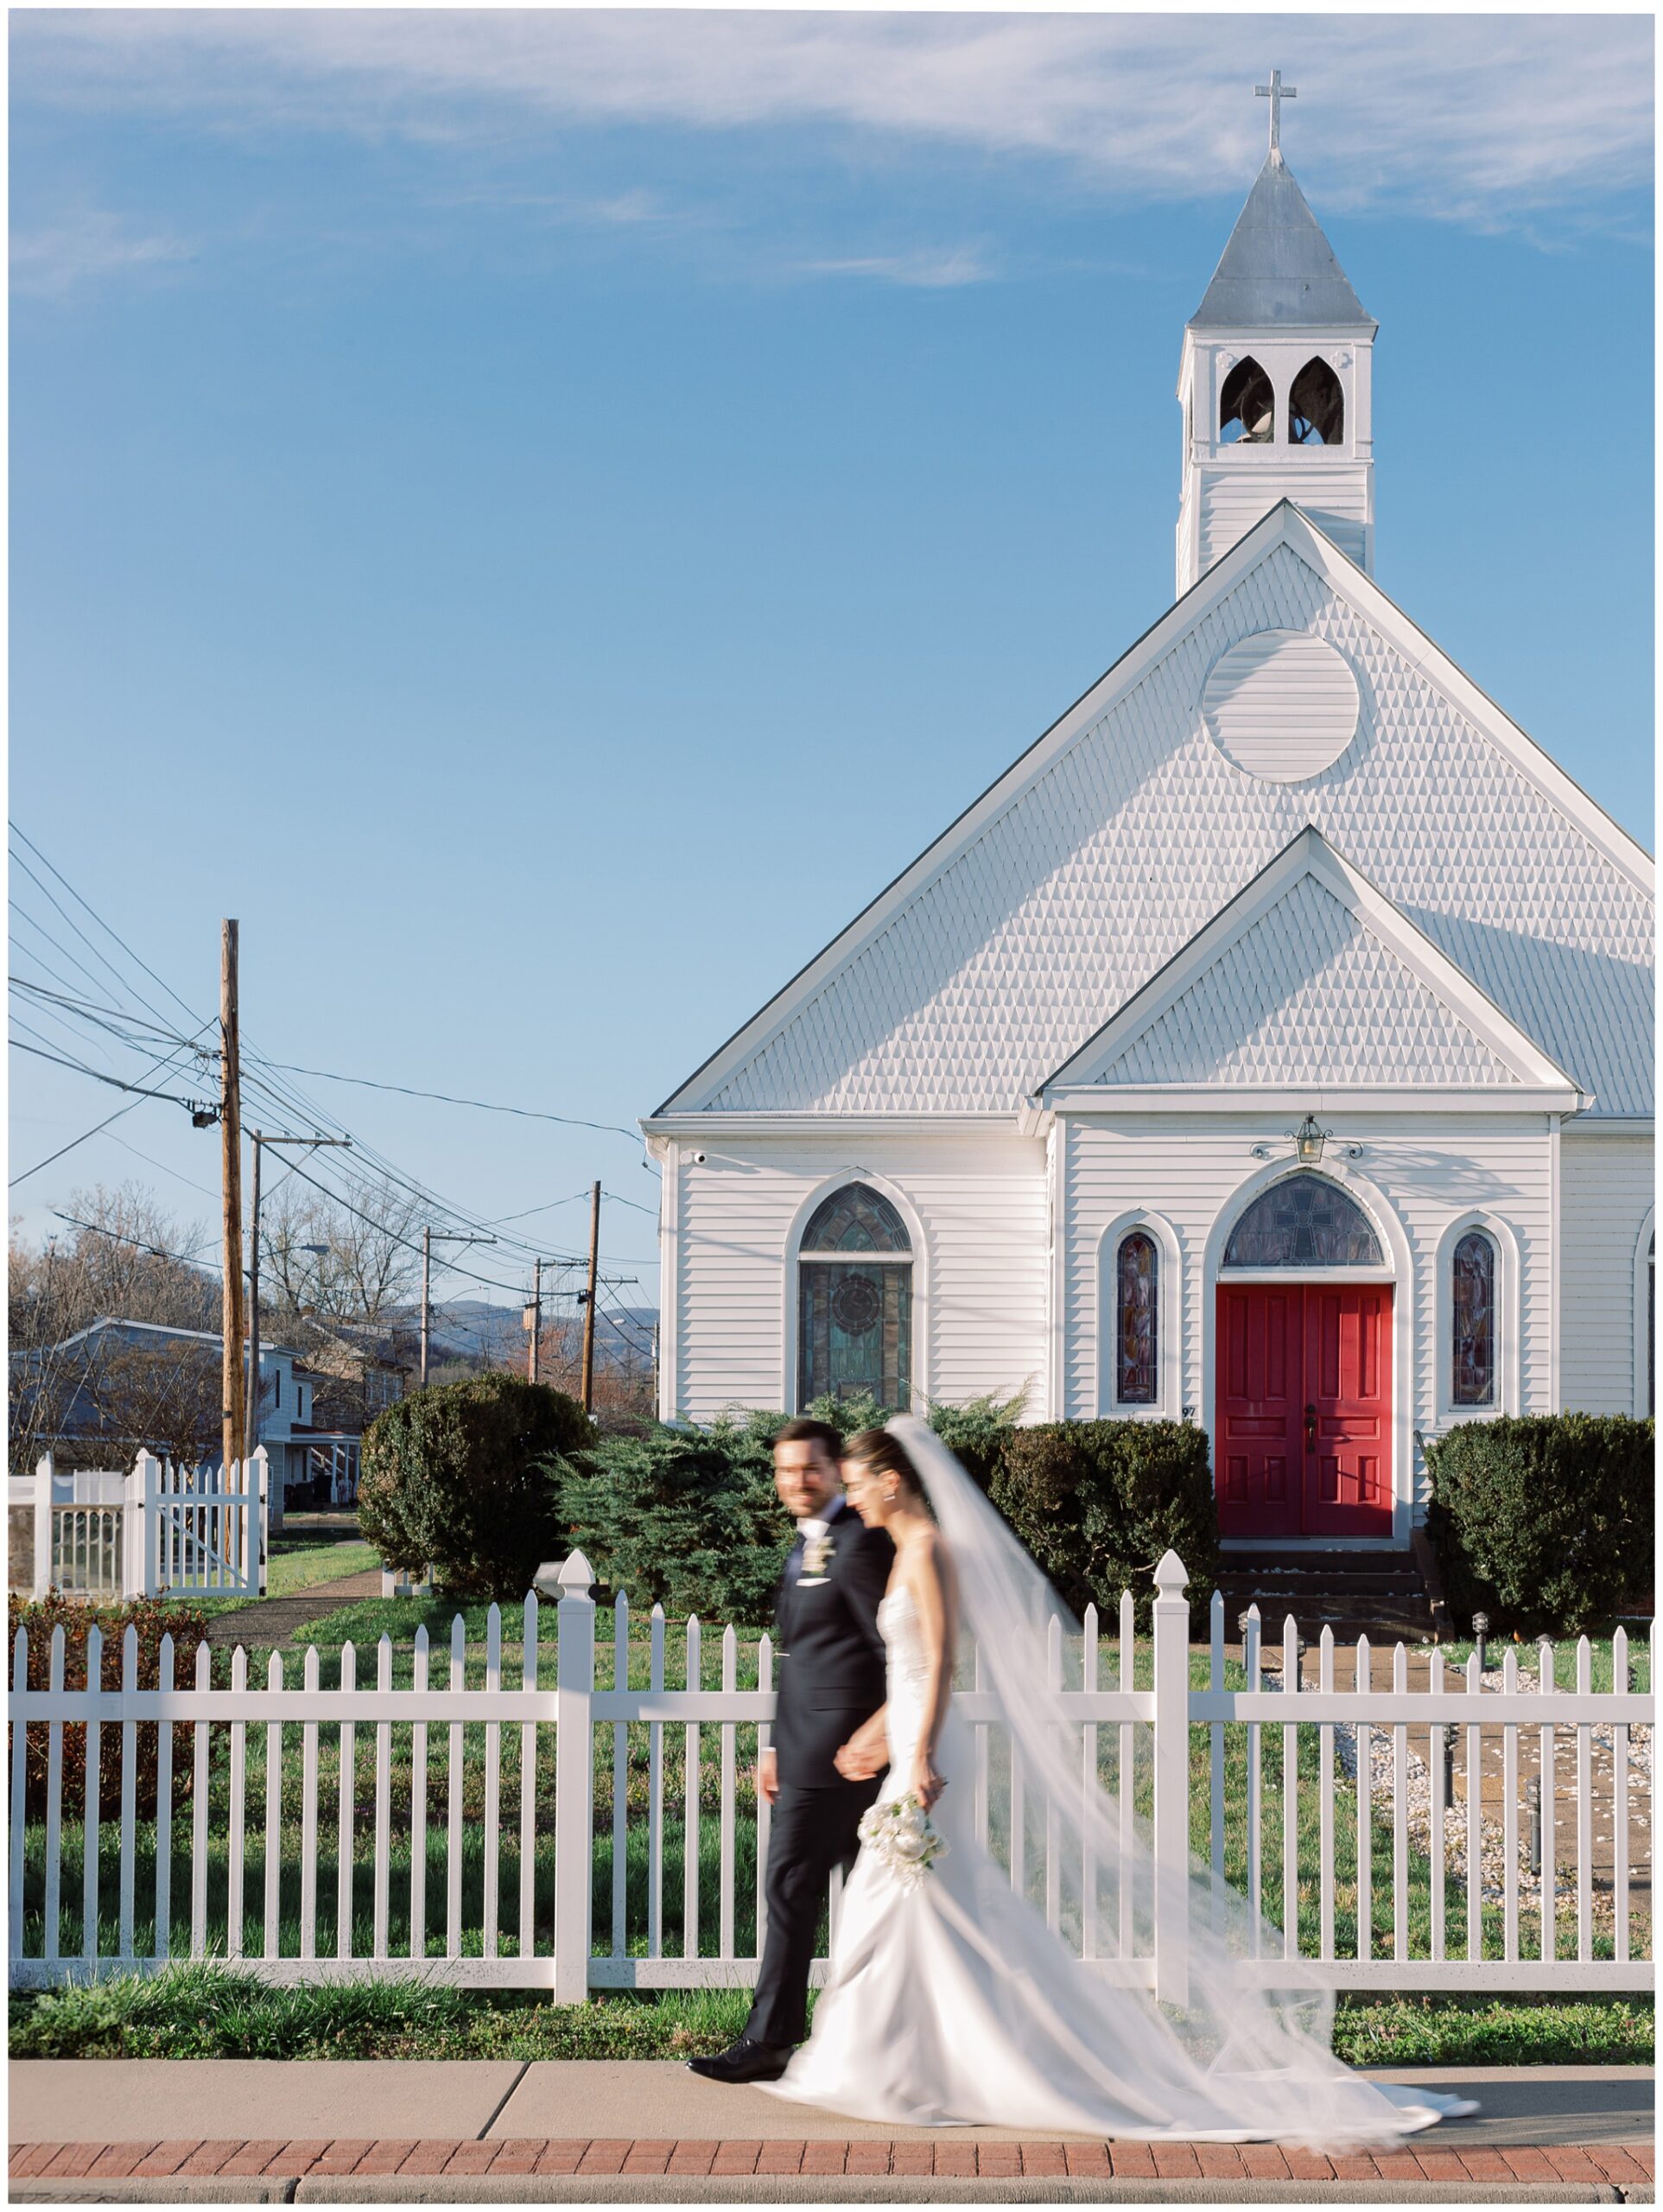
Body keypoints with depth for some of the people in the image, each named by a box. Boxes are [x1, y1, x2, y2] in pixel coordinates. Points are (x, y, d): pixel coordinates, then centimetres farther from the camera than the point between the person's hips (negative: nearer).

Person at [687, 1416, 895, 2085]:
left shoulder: (857, 1543, -12)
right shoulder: (809, 1546, 18)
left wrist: (882, 1728, -24)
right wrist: (777, 1747, 21)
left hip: (837, 1748, -10)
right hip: (809, 1746, 10)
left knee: (791, 1885, -5)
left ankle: (769, 2041, 2)